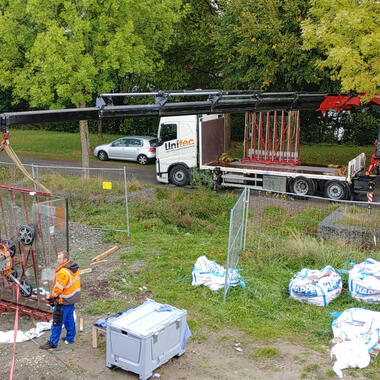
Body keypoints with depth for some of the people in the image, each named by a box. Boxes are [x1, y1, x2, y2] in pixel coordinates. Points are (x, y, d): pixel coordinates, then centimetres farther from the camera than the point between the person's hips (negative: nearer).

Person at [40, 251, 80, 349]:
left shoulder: (63, 272, -26)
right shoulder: (74, 268, 3)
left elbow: (58, 288, -22)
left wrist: (51, 297, -5)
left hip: (63, 301, -9)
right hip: (73, 297, 9)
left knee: (57, 322, 1)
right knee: (69, 318, 21)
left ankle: (52, 343, 8)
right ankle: (70, 338, 33)